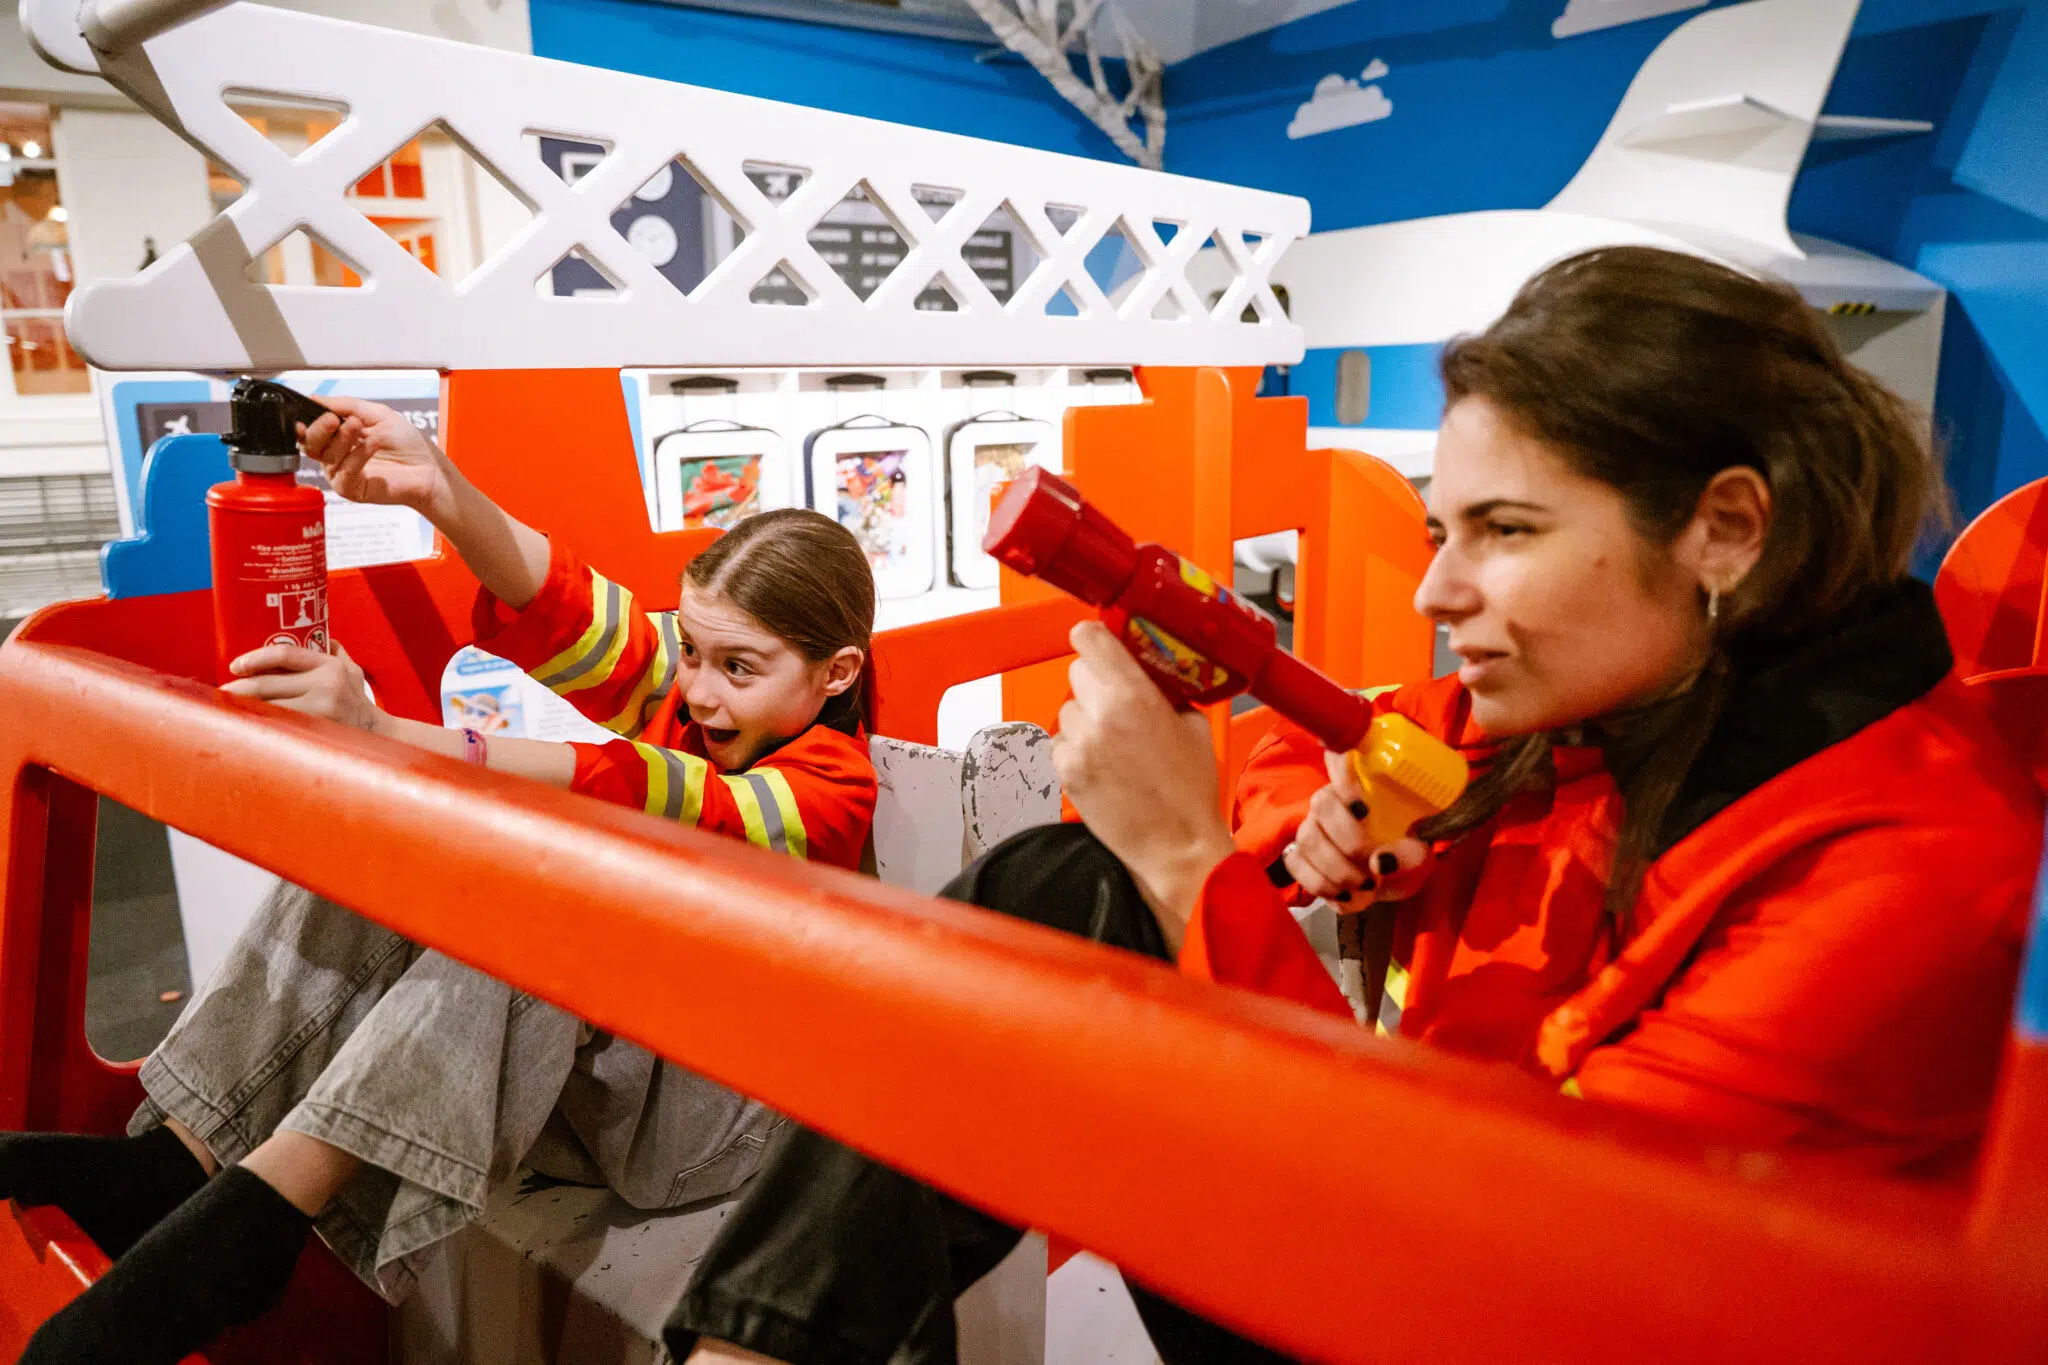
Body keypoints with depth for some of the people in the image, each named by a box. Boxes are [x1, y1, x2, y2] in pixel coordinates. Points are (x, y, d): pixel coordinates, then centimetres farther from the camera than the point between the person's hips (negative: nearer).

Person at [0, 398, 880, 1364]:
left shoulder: (829, 789, -16)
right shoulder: (675, 679, 3)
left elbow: (635, 800, -33)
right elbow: (561, 610, -14)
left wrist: (383, 735, -41)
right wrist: (440, 489, -33)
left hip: (713, 1098, -6)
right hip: (561, 1034, 6)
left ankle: (262, 1211, -32)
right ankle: (178, 1163, -15)